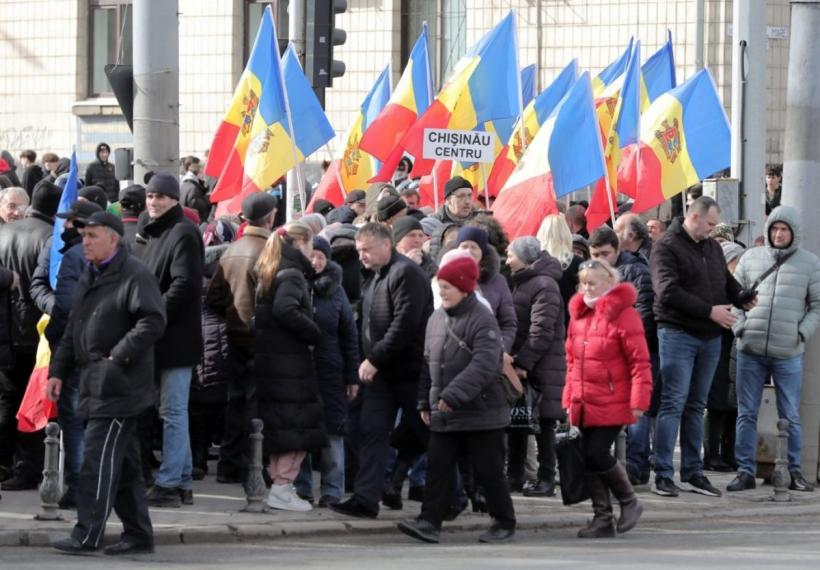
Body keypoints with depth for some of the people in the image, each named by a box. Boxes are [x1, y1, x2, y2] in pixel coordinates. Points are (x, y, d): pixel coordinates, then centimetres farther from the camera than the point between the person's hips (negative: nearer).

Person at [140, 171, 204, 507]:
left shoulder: (183, 234, -11)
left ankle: (168, 484, -7)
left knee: (173, 412, -7)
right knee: (174, 411, 12)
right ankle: (182, 482, 17)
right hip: (160, 338, 10)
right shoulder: (155, 233, 19)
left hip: (175, 337, -10)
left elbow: (184, 285, -20)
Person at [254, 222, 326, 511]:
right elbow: (285, 310, -26)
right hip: (290, 361, -9)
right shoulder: (292, 274, -12)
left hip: (269, 358, 9)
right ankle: (282, 487, -9)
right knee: (298, 424, -6)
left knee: (278, 425, 14)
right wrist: (314, 334, -14)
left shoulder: (269, 272, 16)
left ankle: (278, 481, 18)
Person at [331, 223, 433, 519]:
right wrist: (369, 360, 10)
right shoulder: (374, 277, 14)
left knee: (430, 433, 3)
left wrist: (375, 359, -21)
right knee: (372, 431, -1)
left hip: (409, 369, -8)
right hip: (381, 370, 8)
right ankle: (366, 498, -4)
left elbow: (404, 325, -22)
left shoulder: (406, 274, -15)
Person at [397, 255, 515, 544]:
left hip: (480, 412, -7)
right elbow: (428, 363, 18)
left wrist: (453, 395, -30)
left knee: (489, 470, 2)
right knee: (437, 466, 1)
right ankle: (429, 522, 0)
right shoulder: (436, 319, 10)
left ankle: (504, 523, 15)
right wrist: (425, 401, 16)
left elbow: (483, 366, -25)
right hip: (443, 414, 7)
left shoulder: (482, 321, -15)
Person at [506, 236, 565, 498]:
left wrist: (523, 362, -21)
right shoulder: (522, 282, 18)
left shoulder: (544, 285, -12)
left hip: (542, 368, -9)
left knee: (543, 424, -4)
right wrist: (512, 358, 9)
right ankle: (514, 475, 17)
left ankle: (546, 479, -1)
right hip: (519, 365, 9)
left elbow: (542, 330, -19)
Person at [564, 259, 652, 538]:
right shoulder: (579, 314, 12)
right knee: (589, 459, 6)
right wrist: (569, 398, 15)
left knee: (597, 455, -13)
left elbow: (640, 361, -11)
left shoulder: (623, 314, -10)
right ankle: (602, 518, 16)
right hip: (584, 405, 7)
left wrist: (638, 400, -15)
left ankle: (629, 502, 10)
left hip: (612, 404, -7)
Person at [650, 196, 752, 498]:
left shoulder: (713, 248, 16)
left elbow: (727, 281, 23)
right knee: (673, 403, -8)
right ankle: (663, 475, -6)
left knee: (696, 406, 11)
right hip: (678, 334, -7)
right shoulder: (667, 247, -8)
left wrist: (742, 298, -1)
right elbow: (668, 292, -18)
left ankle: (692, 473, 15)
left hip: (710, 337, 7)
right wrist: (709, 311, -19)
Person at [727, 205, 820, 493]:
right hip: (751, 350, 2)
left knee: (790, 415, 3)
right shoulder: (751, 258, 8)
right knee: (746, 414, 3)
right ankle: (745, 471, 8)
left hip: (788, 353, -2)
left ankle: (793, 471, 12)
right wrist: (739, 327, -2)